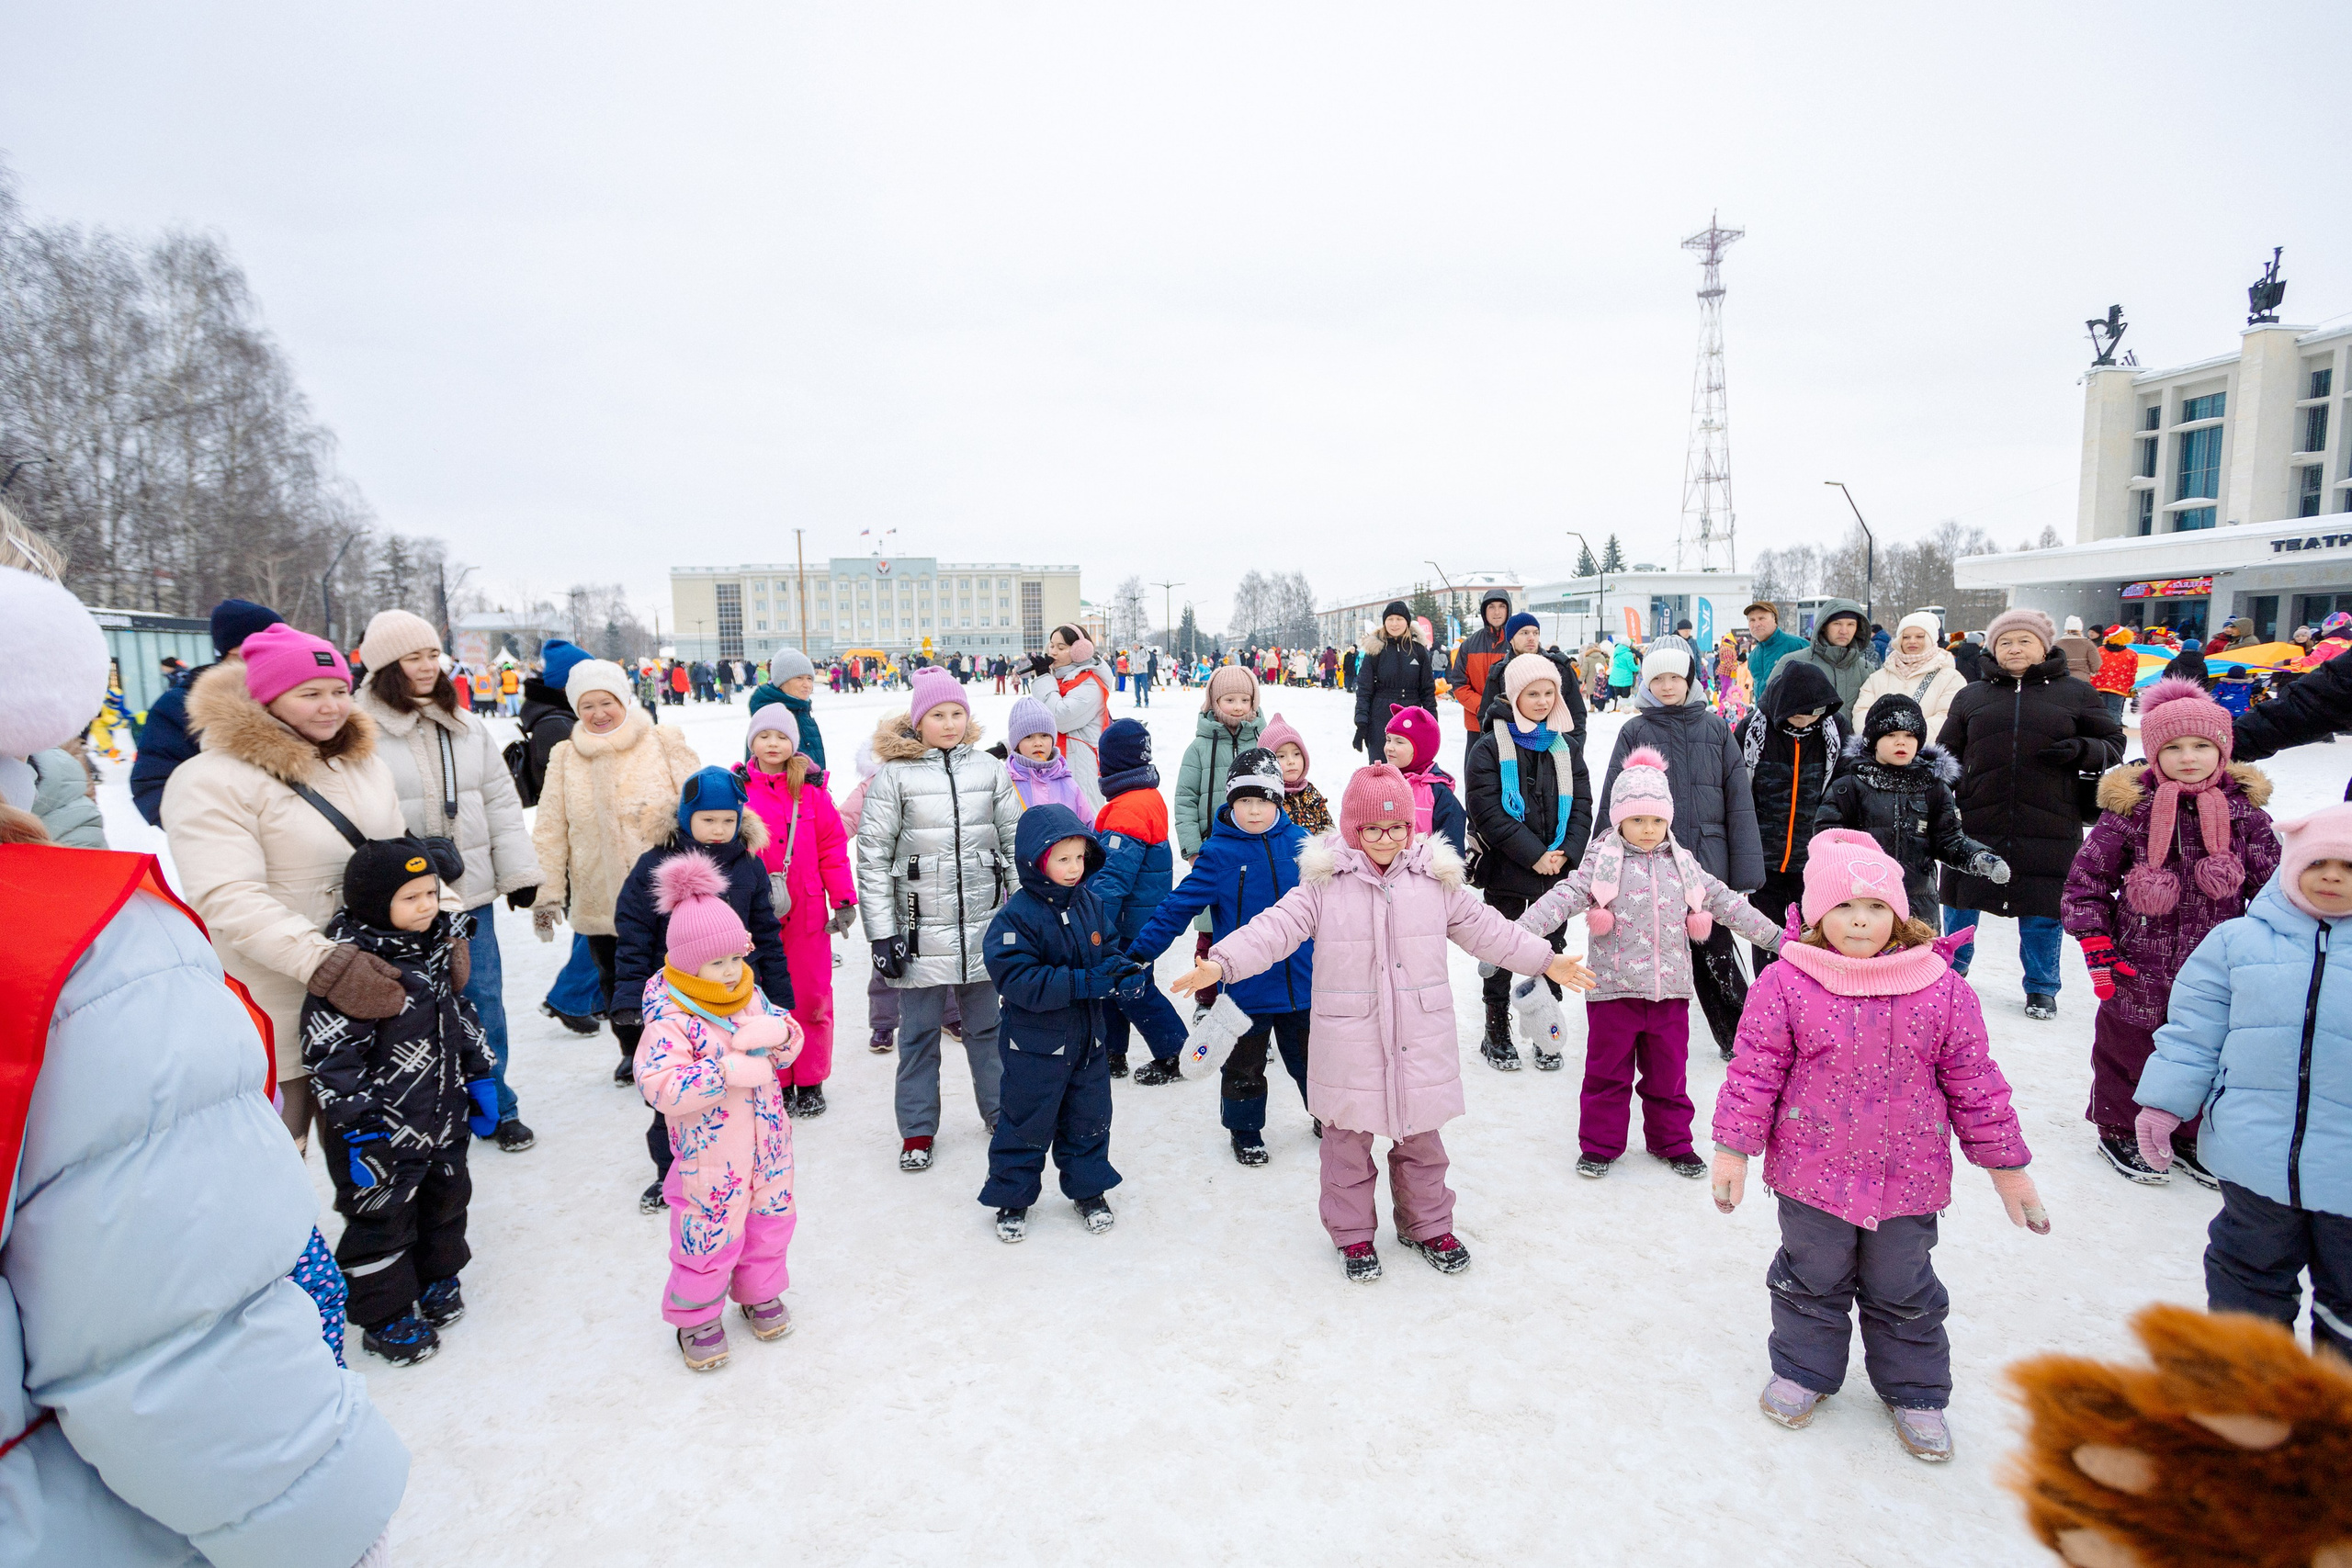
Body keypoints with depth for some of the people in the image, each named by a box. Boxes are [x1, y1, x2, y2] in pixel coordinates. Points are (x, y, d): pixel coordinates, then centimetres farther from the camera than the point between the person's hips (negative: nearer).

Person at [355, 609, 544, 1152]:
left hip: (471, 891, 5)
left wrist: (518, 872, 9)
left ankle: (495, 1106, 26)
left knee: (484, 1000, 11)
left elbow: (501, 801, 12)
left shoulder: (466, 728, 9)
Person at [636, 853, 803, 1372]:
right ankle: (696, 1318, 29)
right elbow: (658, 1086, -30)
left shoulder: (752, 995, 0)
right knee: (710, 1236, 5)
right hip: (710, 1151, -6)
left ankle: (760, 1294, 43)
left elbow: (791, 1036, 5)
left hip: (765, 1142, 6)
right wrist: (729, 1070, -34)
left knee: (770, 1218, 20)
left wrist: (775, 1033, -19)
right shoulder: (670, 1020, -21)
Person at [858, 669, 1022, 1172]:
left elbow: (1015, 840, 9)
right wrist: (882, 933, -8)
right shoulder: (894, 775, -5)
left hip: (983, 923, 2)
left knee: (986, 1025, 14)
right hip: (920, 929, -2)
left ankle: (1001, 1110, 31)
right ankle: (918, 1129, 24)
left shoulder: (988, 769, 3)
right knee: (919, 1031, 9)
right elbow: (873, 857, -5)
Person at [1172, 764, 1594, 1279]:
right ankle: (1353, 1232, 30)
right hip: (1349, 1041, -2)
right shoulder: (1324, 883, -7)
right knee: (1347, 1140, 10)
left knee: (1421, 1139, 17)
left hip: (1419, 1040, 2)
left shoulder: (1435, 880, 2)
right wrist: (1221, 963, -27)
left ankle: (1427, 1225, 38)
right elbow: (1276, 927, -14)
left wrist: (1546, 960, 16)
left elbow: (1487, 929, 12)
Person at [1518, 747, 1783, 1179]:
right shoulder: (1602, 860, -4)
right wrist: (1515, 935, -25)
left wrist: (1774, 937, 17)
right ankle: (1600, 1144, 22)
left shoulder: (1682, 863, 8)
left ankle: (1672, 1142, 33)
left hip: (1670, 989, 3)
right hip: (1613, 988, -3)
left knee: (1668, 1073, 15)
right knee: (1608, 1073, 7)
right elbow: (1564, 898, -13)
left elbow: (1724, 902, 15)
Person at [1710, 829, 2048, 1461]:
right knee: (1812, 1282, 17)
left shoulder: (1942, 989, -7)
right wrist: (1733, 1149, -8)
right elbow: (1754, 1071, -9)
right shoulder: (1785, 983, -14)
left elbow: (1975, 1084, 1)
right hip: (1812, 1171, -1)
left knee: (1904, 1292, 19)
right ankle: (1804, 1370, 39)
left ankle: (1915, 1391, 42)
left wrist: (2006, 1167, 5)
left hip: (1907, 1177, 1)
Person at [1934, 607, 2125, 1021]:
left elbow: (2114, 744, 9)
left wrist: (2081, 751, -13)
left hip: (2050, 827, -1)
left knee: (2042, 909, 7)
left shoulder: (2075, 693, 7)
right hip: (1977, 821, 1)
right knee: (1962, 902, 11)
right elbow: (1946, 753, 13)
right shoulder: (1972, 695, 11)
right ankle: (1951, 970, 30)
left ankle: (2041, 987, 25)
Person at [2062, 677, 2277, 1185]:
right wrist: (2098, 950, -9)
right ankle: (2119, 1130, 30)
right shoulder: (2130, 808, -9)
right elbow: (2085, 880, -6)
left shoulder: (2244, 811, -1)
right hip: (2138, 972, -3)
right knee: (2128, 1054, 11)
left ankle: (2191, 1134, 37)